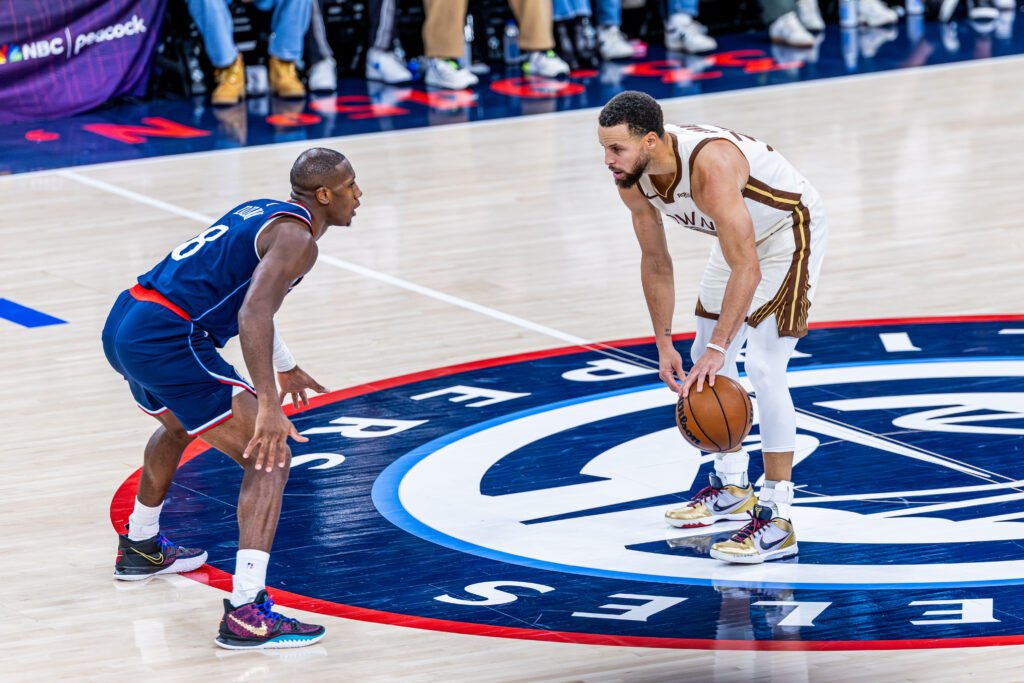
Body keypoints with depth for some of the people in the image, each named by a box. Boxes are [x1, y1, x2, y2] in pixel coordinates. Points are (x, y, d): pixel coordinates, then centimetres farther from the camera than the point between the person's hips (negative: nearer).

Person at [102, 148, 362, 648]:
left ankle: (140, 548, 58)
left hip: (122, 325, 10)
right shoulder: (296, 238, -7)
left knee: (179, 425, 39)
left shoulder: (262, 213, 24)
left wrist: (285, 367, 56)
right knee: (270, 457, -8)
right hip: (168, 339, -10)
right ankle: (246, 615, -19)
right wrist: (268, 407, -29)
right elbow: (252, 315, -23)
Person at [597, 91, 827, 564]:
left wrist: (719, 347, -43)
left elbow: (747, 269, -42)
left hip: (789, 231, -9)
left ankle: (777, 520, -17)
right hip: (739, 236, 9)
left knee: (763, 366, -19)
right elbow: (655, 261, -1)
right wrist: (663, 344, -1)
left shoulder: (710, 164, -40)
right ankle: (731, 488, 33)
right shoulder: (632, 178, -16)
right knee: (704, 357, 14)